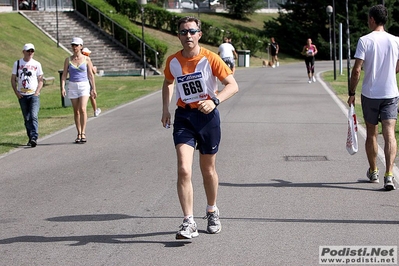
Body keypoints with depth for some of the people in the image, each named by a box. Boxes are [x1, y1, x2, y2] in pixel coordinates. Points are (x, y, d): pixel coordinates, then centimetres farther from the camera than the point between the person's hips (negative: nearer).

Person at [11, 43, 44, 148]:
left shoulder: (37, 64, 6)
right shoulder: (17, 64, 8)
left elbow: (40, 80, 7)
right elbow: (13, 79, 10)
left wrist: (37, 92, -7)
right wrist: (16, 92, -2)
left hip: (34, 95, -2)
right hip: (22, 95, 2)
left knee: (33, 116, -17)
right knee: (27, 118, 6)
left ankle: (34, 137, -23)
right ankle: (30, 138, 13)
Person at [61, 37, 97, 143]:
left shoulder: (86, 59, 1)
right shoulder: (68, 60, 5)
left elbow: (90, 75, 5)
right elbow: (64, 74, 3)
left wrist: (93, 88, 4)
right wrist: (62, 87, -9)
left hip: (84, 86, -2)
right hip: (72, 86, 2)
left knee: (82, 109, -17)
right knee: (76, 111, 5)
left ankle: (83, 133, -14)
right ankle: (79, 134, 12)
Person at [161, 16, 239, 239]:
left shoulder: (210, 58, -11)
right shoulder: (172, 61, 0)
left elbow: (233, 85, -12)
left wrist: (215, 101, -28)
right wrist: (166, 108, 11)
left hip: (207, 115, -1)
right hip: (183, 117, 2)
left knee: (208, 170, 12)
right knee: (184, 169, -15)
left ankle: (212, 211, 37)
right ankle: (189, 223, -13)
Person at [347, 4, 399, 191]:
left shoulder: (365, 40, -8)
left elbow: (356, 70, -13)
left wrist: (351, 93, -2)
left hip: (370, 94, -1)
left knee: (371, 134, 14)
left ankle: (373, 172, 28)